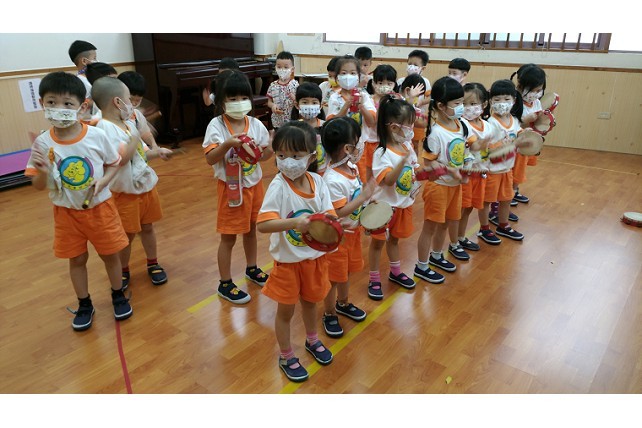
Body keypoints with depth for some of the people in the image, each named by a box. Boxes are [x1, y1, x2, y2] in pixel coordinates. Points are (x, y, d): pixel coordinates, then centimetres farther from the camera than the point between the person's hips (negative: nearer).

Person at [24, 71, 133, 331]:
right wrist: (43, 172, -27)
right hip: (67, 212, 1)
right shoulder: (42, 144, -13)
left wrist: (103, 181, -20)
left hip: (100, 207, -1)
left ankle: (118, 296, 35)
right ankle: (84, 305, 33)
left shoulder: (97, 136, -16)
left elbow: (113, 164, -1)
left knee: (110, 254, 11)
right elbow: (39, 186, -6)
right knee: (77, 259, 14)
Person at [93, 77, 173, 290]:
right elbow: (122, 158, -30)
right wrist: (138, 136, -25)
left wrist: (157, 152, 0)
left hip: (146, 185, 7)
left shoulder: (128, 124, 6)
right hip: (125, 192, -7)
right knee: (127, 235, 7)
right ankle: (123, 271, 27)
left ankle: (153, 264, 33)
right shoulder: (105, 128, -20)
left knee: (147, 227, 18)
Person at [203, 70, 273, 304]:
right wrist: (227, 144, -36)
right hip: (230, 187, -4)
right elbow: (210, 159, -22)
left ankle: (252, 269, 43)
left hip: (254, 184, 5)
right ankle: (225, 284, 20)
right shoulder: (216, 125, -15)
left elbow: (268, 151, 3)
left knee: (251, 229, 21)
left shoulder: (255, 124, -3)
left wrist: (256, 154, -18)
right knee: (229, 236, 5)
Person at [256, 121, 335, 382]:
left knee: (310, 300, 26)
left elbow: (328, 214, -7)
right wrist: (294, 223, -44)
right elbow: (262, 224, -31)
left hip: (315, 256, 4)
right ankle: (286, 357, 36)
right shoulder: (278, 185, -22)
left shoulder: (317, 181, -9)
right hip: (288, 260, -4)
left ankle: (312, 341, 53)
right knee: (285, 310, 13)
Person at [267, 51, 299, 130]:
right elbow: (269, 101, 10)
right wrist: (272, 105, -11)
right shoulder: (273, 85, 2)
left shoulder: (295, 85, -8)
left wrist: (294, 98, -26)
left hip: (292, 121, -3)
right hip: (277, 121, 3)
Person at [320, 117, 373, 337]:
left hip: (353, 230, 8)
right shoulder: (332, 180, -30)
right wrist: (364, 196, -28)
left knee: (346, 271, 25)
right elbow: (337, 213, -30)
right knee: (334, 276, 9)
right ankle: (329, 314, 30)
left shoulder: (352, 167, -3)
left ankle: (343, 303, 48)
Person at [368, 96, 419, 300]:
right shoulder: (382, 153, -24)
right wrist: (403, 159, -42)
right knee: (378, 242, 8)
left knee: (394, 238, 23)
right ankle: (374, 279, 22)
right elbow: (388, 180, -34)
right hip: (385, 205, -7)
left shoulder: (408, 146, -1)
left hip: (404, 203, 7)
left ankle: (395, 272, 41)